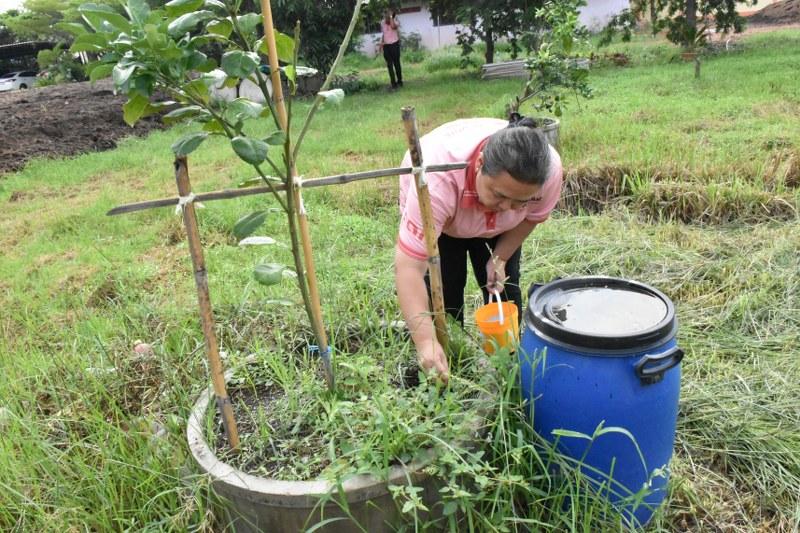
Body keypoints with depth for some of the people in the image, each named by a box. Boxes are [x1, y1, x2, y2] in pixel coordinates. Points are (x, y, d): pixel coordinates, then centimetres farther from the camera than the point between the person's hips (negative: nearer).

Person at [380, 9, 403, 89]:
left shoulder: (395, 22, -8)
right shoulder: (382, 23, 8)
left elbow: (393, 26, -32)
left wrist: (391, 17, -24)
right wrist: (381, 43, 13)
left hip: (394, 44, -4)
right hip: (386, 45, 4)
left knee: (396, 63, 2)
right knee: (389, 65, 2)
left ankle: (399, 81, 14)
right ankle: (393, 83, 5)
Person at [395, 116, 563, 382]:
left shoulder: (550, 171, -35)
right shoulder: (438, 179, -47)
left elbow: (531, 217, -10)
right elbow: (409, 264, -48)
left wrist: (500, 258, -20)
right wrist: (425, 340, -54)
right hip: (435, 211, -2)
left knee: (503, 290, 0)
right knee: (442, 291, -11)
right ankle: (447, 368, 12)